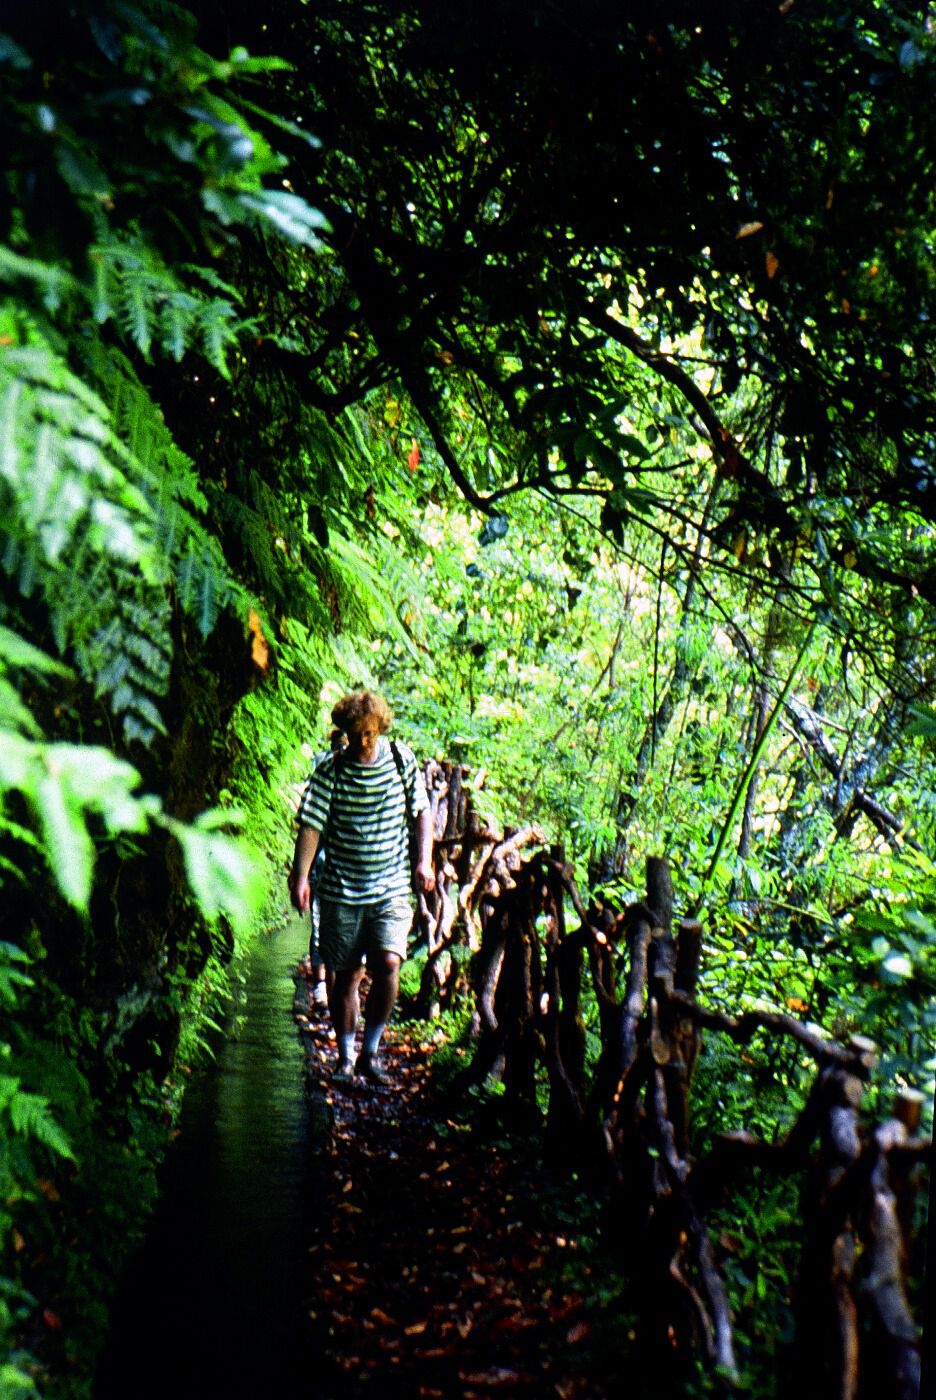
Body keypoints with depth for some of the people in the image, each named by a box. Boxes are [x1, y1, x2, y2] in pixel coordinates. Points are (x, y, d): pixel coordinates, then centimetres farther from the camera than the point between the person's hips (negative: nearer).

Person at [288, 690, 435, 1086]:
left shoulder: (402, 759, 1)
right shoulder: (330, 770, -5)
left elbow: (421, 811, 11)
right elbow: (311, 824, -11)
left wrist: (423, 860, 1)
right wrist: (300, 877, -21)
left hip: (392, 888, 1)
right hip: (341, 890, 0)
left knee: (388, 964, -15)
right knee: (346, 975, 6)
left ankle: (370, 1051, 1)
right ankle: (346, 1057, 20)